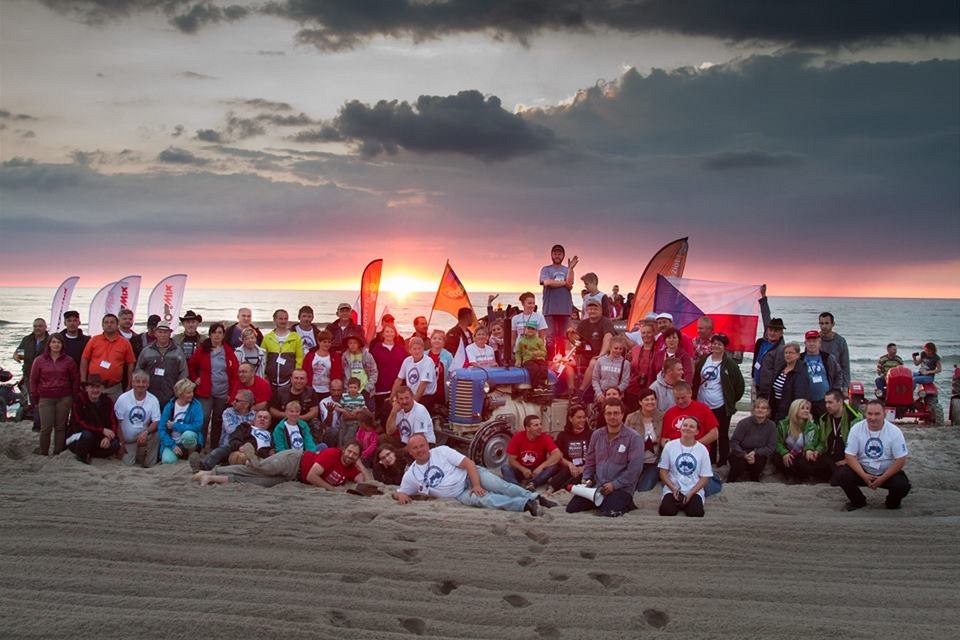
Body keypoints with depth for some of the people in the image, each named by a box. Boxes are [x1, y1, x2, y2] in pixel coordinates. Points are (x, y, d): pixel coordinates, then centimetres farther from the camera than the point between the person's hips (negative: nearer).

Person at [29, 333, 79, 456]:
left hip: (64, 399, 1)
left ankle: (58, 453, 12)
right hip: (45, 399, -1)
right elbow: (33, 380, 6)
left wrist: (74, 397, 4)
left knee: (61, 427, 4)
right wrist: (35, 399, 3)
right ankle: (43, 454, 8)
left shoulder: (68, 360, 5)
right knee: (46, 427, -4)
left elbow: (75, 379, 9)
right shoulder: (39, 360, 4)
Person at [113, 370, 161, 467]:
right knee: (128, 464, -16)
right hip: (127, 440, -2)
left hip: (144, 438, 2)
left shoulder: (153, 400, -8)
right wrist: (121, 443, -7)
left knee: (156, 436, -27)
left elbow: (156, 422, -7)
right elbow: (118, 423, -6)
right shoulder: (123, 398, -10)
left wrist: (146, 432, -27)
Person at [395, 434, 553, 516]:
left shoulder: (441, 451, -6)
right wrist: (400, 495, -13)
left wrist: (476, 485, -23)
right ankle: (526, 505, -44)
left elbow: (468, 464, -9)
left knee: (499, 485, -29)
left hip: (470, 475, 0)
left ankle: (536, 498, -30)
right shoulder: (410, 475, 0)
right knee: (482, 498, -31)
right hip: (461, 494, 0)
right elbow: (399, 493, 13)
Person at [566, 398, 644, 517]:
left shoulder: (633, 437, -9)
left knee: (608, 513, -30)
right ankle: (603, 502, 16)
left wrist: (614, 485, -17)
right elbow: (590, 461, 19)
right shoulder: (596, 435, 9)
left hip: (621, 488, -5)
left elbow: (635, 468, -14)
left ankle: (625, 503, 3)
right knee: (571, 508, -5)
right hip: (597, 485, 5)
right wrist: (587, 479, 2)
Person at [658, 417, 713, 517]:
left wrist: (691, 493, -12)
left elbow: (705, 477, 2)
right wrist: (673, 488, -11)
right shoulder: (670, 446, 4)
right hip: (672, 489, 0)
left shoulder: (702, 450, 3)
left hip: (695, 491, 1)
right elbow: (663, 471, 5)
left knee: (696, 513, -30)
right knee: (666, 511, -30)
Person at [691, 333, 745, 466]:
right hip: (703, 404, 4)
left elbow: (740, 384, -1)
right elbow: (696, 381, 12)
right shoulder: (703, 360, 3)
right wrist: (694, 397, 8)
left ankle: (723, 461, 18)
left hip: (721, 406, -4)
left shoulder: (730, 364, -8)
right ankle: (710, 459, 26)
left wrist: (732, 400, 2)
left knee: (722, 435, 6)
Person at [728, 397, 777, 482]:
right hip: (740, 454, -1)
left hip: (758, 455, 2)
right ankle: (730, 481, -2)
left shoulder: (771, 426, -5)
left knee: (759, 459, -31)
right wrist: (744, 455, -28)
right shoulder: (744, 423, -10)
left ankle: (754, 480, -1)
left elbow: (771, 447, -7)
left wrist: (755, 452, -22)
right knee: (740, 463, -32)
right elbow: (733, 442, -13)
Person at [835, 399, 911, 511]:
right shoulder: (856, 429, -11)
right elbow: (850, 456, -11)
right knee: (842, 475, -24)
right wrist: (864, 476, -24)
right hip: (863, 470, 1)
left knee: (903, 485, -30)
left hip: (888, 472, -1)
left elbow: (901, 460, -14)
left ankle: (892, 502, 8)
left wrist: (882, 478, -21)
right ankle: (858, 501, 6)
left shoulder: (894, 431, -14)